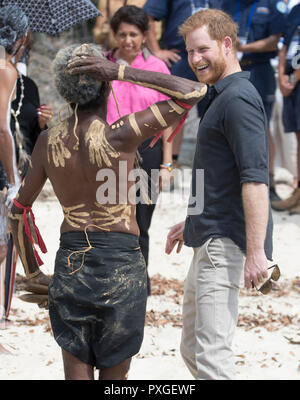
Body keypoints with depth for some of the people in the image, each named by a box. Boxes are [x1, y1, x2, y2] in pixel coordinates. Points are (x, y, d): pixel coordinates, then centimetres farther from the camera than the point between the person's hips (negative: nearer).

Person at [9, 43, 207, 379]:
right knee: (114, 375, 10)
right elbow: (193, 92, -15)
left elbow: (19, 210, 11)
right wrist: (122, 72, -15)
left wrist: (32, 272, 26)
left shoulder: (48, 142, -1)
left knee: (76, 373, 8)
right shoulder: (119, 136, -15)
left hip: (70, 262, 3)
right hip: (121, 263, -3)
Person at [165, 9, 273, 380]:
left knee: (211, 351, -15)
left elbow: (255, 180, -22)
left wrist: (256, 251, -27)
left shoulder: (238, 99, -14)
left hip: (224, 244, -11)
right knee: (192, 349, 15)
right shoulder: (220, 97, 19)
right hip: (208, 241, 11)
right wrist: (191, 222, 33)